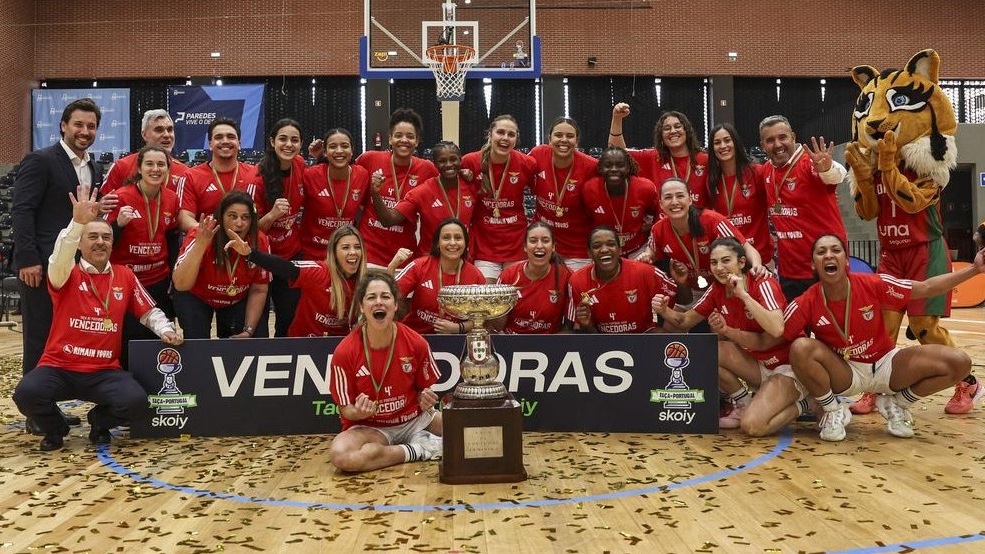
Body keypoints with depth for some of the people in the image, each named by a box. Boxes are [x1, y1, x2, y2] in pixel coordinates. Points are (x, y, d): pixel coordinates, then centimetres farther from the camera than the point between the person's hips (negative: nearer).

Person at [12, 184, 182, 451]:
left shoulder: (125, 276, 8)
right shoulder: (67, 275, -1)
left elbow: (149, 311, 14)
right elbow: (59, 258, -24)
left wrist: (165, 330, -7)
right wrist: (78, 223, -40)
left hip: (104, 371, 1)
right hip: (59, 367, -1)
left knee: (136, 400, -27)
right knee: (27, 393, -30)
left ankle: (99, 421, 10)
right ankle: (55, 428, 6)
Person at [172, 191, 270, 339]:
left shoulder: (260, 242, -21)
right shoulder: (201, 235, -30)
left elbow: (259, 290, -9)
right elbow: (180, 285, -39)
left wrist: (248, 331, -17)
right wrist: (200, 245, -49)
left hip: (238, 300, 3)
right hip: (196, 297, -3)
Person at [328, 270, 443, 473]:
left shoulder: (416, 343, -10)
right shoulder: (345, 352, -15)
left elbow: (423, 389, 6)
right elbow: (345, 409, -7)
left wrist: (425, 400, -17)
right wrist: (358, 413, -30)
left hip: (415, 419, 1)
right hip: (370, 427, 0)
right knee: (339, 454, -35)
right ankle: (420, 451, -17)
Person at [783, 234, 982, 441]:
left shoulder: (873, 284, -17)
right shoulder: (806, 304, -20)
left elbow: (926, 288, -7)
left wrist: (974, 268, -11)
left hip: (885, 365, 2)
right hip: (844, 374, -2)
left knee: (959, 363, -16)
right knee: (800, 348, -34)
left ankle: (896, 404, 8)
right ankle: (833, 411, -7)